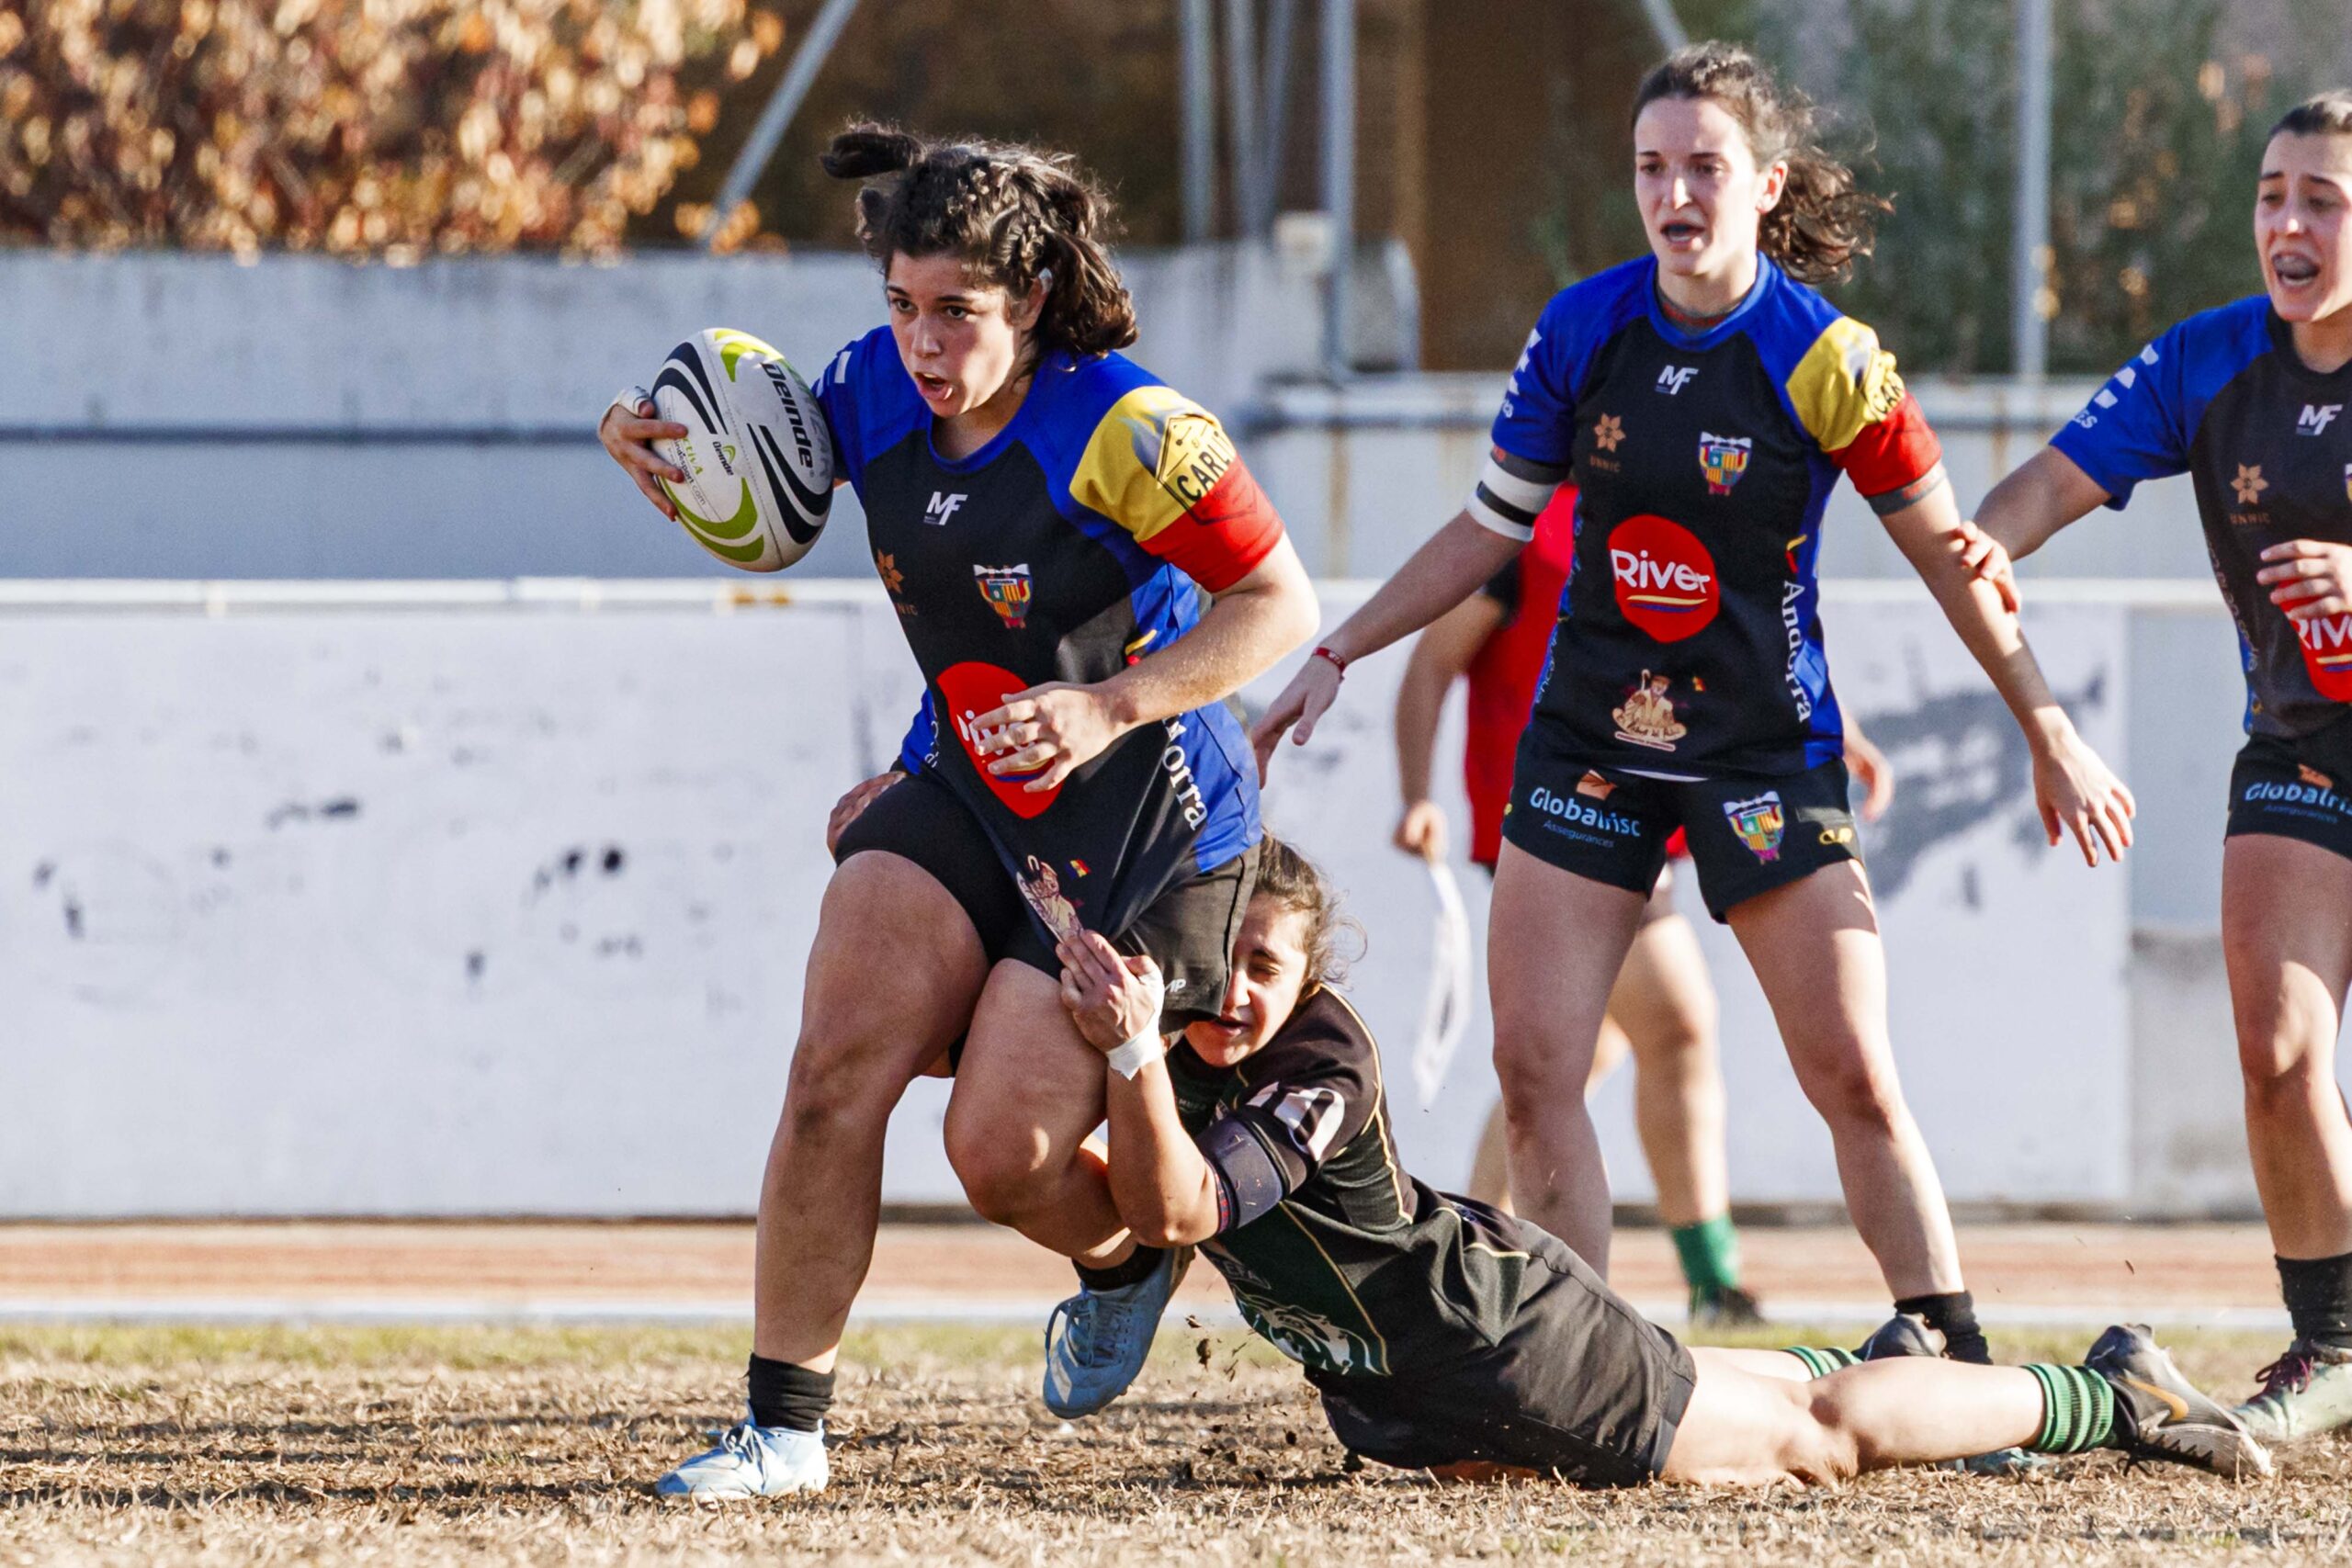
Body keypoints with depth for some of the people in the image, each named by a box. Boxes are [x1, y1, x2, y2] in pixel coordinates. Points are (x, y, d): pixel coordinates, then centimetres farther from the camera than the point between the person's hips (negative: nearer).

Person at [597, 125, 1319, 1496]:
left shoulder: (1120, 431, -23)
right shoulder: (873, 392, -5)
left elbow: (1283, 603, -17)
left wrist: (1112, 707, -27)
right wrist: (656, 444, -6)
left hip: (1143, 829, -6)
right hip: (965, 796, 6)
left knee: (1004, 1152, -9)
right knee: (833, 1076, -11)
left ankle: (1141, 1249, 28)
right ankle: (786, 1426, -2)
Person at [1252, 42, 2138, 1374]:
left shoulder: (1823, 358, -13)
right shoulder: (1584, 330, -3)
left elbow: (1949, 554, -4)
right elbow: (1489, 529, 9)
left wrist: (2053, 740, 1)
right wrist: (1338, 655, 6)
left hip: (1766, 749, -4)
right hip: (1589, 738, 4)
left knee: (1854, 1076, -7)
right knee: (1535, 1069, -5)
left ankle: (1960, 1364, 2)